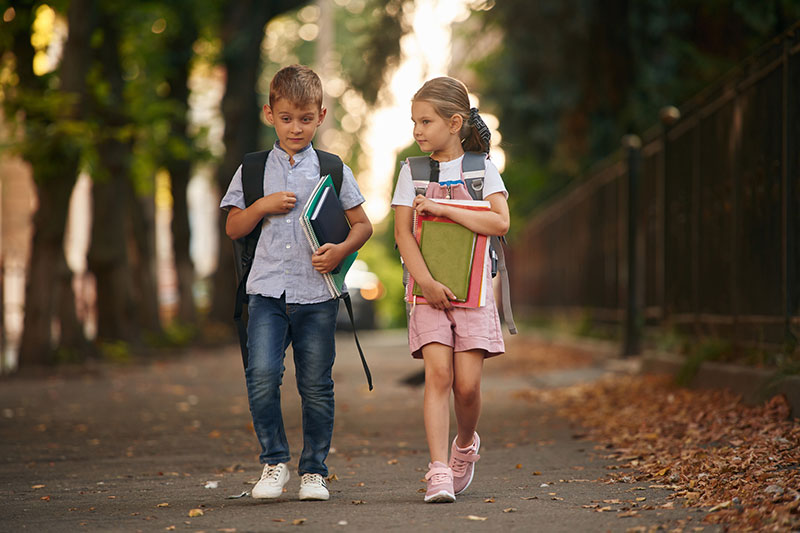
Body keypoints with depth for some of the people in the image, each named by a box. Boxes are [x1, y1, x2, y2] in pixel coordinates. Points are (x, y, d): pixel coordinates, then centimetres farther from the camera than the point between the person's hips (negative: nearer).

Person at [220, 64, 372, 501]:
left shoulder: (333, 171, 7)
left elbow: (363, 225, 10)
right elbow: (233, 229, 11)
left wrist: (341, 251, -8)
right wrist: (263, 206, -6)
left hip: (317, 293, 0)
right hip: (268, 291, 0)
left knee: (316, 386, 4)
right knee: (262, 374, -17)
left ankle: (314, 470, 17)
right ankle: (274, 462, -1)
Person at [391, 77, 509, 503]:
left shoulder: (482, 170, 3)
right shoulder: (412, 172, 6)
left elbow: (500, 223, -12)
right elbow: (403, 233, -2)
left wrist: (441, 209, -16)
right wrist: (426, 282, -15)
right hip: (430, 292, 0)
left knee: (467, 383, -4)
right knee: (438, 373, -14)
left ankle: (466, 445, 27)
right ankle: (438, 472, -15)